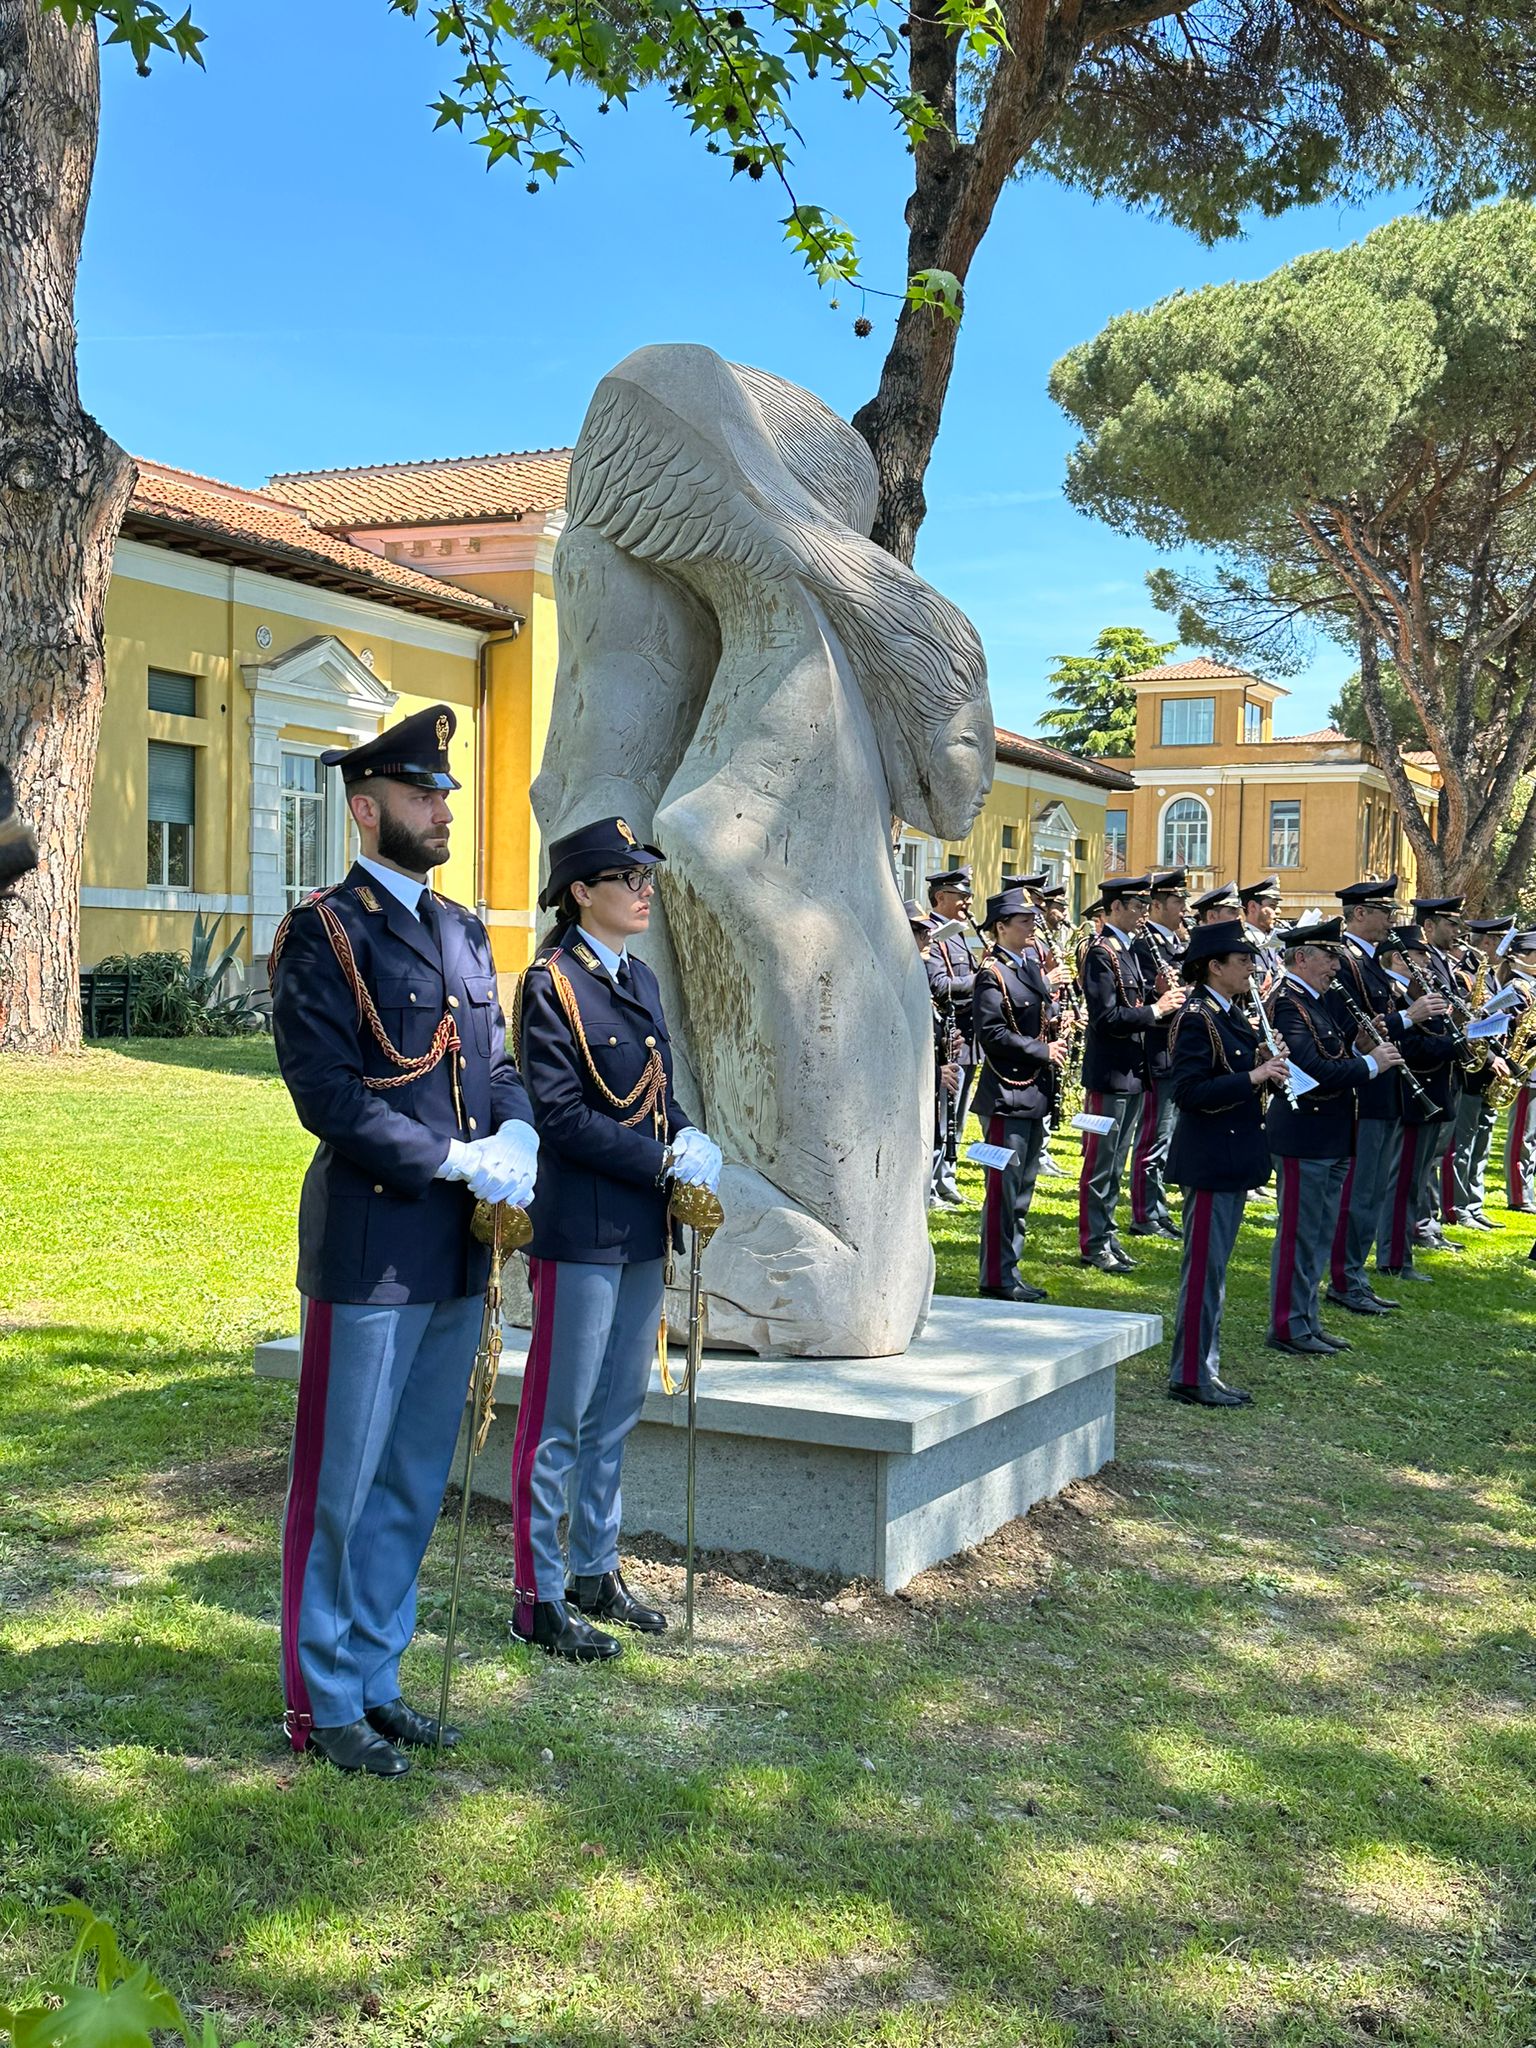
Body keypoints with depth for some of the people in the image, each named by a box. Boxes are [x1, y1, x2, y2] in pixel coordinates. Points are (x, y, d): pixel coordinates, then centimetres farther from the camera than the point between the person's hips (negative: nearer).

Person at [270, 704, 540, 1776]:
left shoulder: (463, 931, 15)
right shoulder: (323, 933, -8)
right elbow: (328, 1094, -16)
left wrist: (517, 1138, -5)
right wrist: (459, 1162, -17)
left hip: (458, 1251, 8)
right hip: (371, 1250, -7)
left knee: (417, 1483, 15)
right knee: (342, 1485, 4)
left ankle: (378, 1680, 28)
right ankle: (324, 1704, 17)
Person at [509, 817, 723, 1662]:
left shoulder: (640, 979, 14)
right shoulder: (552, 983, -11)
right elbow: (562, 1115, -17)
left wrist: (690, 1142, -3)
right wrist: (665, 1161, -16)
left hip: (642, 1227, 8)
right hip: (581, 1228, -8)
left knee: (618, 1409, 15)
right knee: (560, 1416, 0)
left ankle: (595, 1573, 28)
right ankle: (540, 1599, 11)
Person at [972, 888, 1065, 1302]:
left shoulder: (1032, 964, 14)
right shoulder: (992, 972, -12)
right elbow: (992, 1034, -19)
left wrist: (1057, 1033, 2)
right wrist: (1044, 1051, -15)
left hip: (1035, 1093, 9)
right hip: (1006, 1094, -9)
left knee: (1023, 1188, 14)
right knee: (1004, 1188, -4)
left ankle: (1011, 1271, 22)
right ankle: (997, 1279, 2)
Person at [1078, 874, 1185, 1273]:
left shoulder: (1129, 949, 14)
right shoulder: (1101, 953, -15)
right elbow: (1106, 1016, -22)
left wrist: (1162, 1000, 2)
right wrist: (1154, 1010, -20)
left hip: (1131, 1072, 10)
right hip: (1109, 1074, -10)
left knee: (1114, 1163, 15)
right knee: (1100, 1162, -2)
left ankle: (1107, 1237, 23)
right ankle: (1094, 1244, 5)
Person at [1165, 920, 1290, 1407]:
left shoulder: (1231, 1015, 14)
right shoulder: (1197, 1019, -15)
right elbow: (1189, 1091, -23)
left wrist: (1264, 1065, 1)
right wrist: (1252, 1077, -23)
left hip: (1231, 1157, 10)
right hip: (1209, 1159, -10)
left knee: (1212, 1266, 13)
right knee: (1204, 1267, -5)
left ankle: (1203, 1370, 20)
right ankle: (1190, 1376, 2)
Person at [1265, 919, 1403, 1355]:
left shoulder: (1316, 1002, 15)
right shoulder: (1287, 1003, -17)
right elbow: (1312, 1070, -27)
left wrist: (1359, 1048, -1)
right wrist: (1370, 1063, -19)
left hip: (1329, 1139, 10)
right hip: (1303, 1139, -10)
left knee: (1319, 1236, 16)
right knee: (1298, 1234, -2)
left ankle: (1307, 1320, 24)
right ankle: (1288, 1327, 6)